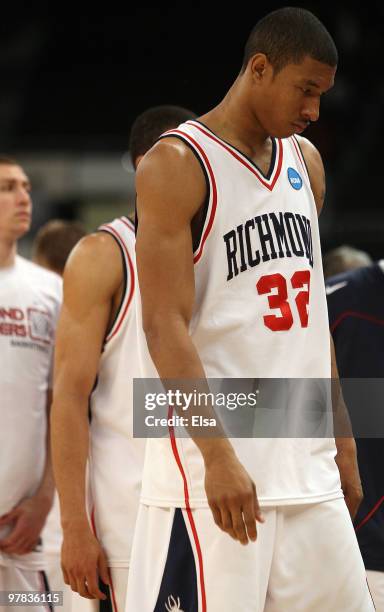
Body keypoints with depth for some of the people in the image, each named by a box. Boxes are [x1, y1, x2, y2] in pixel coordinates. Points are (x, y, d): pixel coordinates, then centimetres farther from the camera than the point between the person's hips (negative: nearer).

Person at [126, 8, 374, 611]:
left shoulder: (305, 162, 15)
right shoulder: (178, 165, -8)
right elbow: (165, 327, -15)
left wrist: (341, 442, 17)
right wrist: (217, 457, -23)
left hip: (309, 470, 7)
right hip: (213, 472, -7)